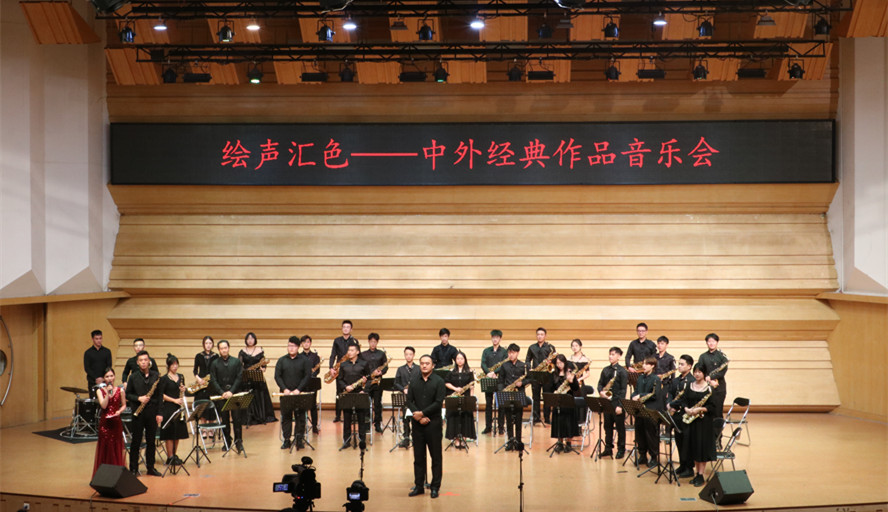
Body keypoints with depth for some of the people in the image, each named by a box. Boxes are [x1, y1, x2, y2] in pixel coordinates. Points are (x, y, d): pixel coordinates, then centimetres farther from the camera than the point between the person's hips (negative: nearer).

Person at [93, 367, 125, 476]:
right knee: (105, 448, 1)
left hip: (116, 422, 0)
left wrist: (119, 411, -9)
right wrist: (108, 393, -19)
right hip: (104, 422, 0)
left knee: (117, 447, 3)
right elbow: (103, 405, -11)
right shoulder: (100, 391, 0)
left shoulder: (120, 391, 1)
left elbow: (124, 405, 10)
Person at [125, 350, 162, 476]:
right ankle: (133, 469, 10)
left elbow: (160, 395, 4)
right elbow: (127, 394, 4)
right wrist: (138, 398, -14)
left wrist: (159, 413, 0)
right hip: (138, 413, -1)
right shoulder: (133, 377, 1)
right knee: (136, 441, 3)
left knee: (151, 441, 8)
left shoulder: (156, 376, 4)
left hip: (152, 413, 1)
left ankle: (150, 468, 17)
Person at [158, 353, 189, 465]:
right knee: (170, 433, -5)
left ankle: (174, 455, 19)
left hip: (178, 408, 6)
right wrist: (174, 400, -16)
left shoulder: (181, 377, 10)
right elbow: (161, 395, -10)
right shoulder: (164, 379, -7)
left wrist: (183, 390, -3)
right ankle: (170, 457, 1)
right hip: (168, 409, -6)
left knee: (178, 432, 9)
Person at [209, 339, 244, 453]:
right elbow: (213, 381, 1)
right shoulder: (215, 364, 6)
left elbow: (239, 378, -1)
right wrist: (222, 393, -12)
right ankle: (227, 442, 14)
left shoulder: (236, 362, 5)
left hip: (235, 394, -1)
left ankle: (238, 441, -1)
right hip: (221, 396, 1)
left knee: (237, 418, -7)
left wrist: (231, 391, -12)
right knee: (224, 419, 5)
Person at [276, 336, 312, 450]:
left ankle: (300, 440, 7)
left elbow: (307, 376, -3)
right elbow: (277, 376, 2)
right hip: (285, 394, 2)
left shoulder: (305, 360, 3)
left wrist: (298, 389, -14)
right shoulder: (282, 360, 8)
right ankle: (286, 440, 11)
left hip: (299, 394, -2)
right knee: (286, 417, 5)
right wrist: (284, 389, -11)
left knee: (300, 417, 0)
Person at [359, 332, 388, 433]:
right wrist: (370, 374, -11)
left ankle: (377, 424, 12)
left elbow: (386, 367, 7)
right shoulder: (363, 354, 8)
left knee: (378, 404, 4)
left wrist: (381, 372, -13)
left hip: (378, 382, 0)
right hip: (366, 382, 0)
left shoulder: (381, 354, 8)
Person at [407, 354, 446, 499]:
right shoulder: (414, 381, 8)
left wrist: (423, 413, -16)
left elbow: (438, 402, -11)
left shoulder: (438, 381, -3)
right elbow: (409, 401, 2)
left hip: (433, 423, -3)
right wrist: (418, 416, -12)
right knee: (418, 456, 8)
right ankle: (419, 486, 16)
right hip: (417, 422, 3)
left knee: (436, 456, 2)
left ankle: (435, 487, 10)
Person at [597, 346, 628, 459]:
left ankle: (621, 449, 10)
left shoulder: (622, 371, -7)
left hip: (617, 403, -5)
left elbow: (623, 389, -11)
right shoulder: (605, 370, 10)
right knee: (607, 426, 10)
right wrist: (601, 392, -8)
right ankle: (608, 448, 18)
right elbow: (600, 384, 15)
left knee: (620, 427, 3)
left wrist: (620, 405, -16)